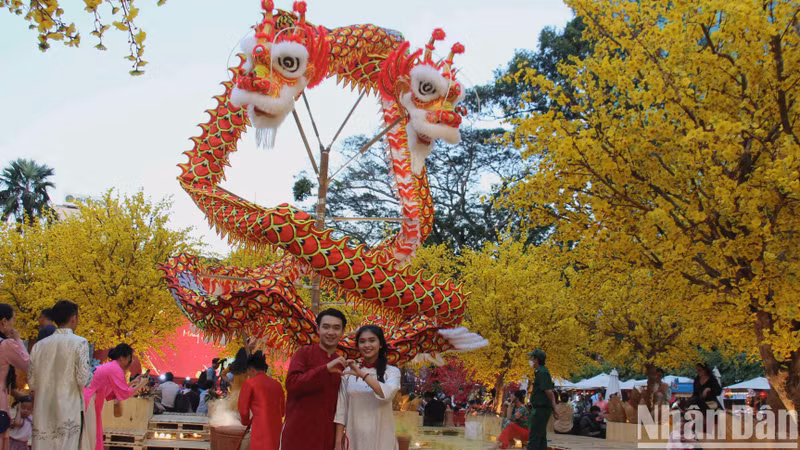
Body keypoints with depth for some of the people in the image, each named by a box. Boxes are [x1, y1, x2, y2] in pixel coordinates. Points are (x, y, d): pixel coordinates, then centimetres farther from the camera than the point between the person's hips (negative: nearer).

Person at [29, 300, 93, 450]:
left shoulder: (39, 345, 7)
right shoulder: (79, 343, -7)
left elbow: (31, 382, 9)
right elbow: (83, 380, -12)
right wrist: (91, 373, 8)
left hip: (43, 412, 4)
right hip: (69, 411, -4)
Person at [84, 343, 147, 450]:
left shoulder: (111, 366, 13)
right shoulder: (116, 369, -16)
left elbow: (116, 390, 16)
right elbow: (124, 393, -16)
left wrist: (132, 383, 14)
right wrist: (140, 385, -3)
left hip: (89, 400, 10)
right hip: (88, 400, -10)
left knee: (94, 436, 13)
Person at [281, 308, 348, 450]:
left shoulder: (341, 364, 13)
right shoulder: (304, 353, -2)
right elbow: (292, 384, -16)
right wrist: (325, 368, -22)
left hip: (326, 437, 5)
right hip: (298, 434, -5)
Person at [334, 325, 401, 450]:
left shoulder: (392, 371, -1)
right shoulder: (349, 372, 4)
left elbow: (387, 394, -20)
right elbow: (341, 408, 4)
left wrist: (362, 374, -24)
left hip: (381, 439, -1)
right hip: (354, 438, 1)